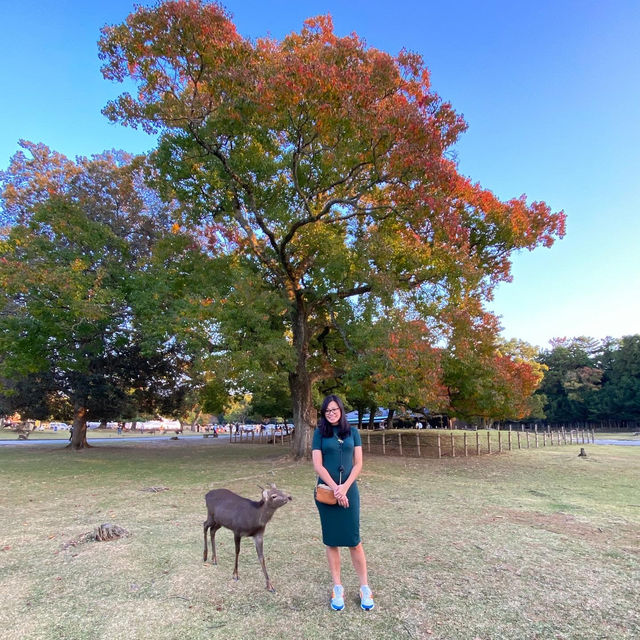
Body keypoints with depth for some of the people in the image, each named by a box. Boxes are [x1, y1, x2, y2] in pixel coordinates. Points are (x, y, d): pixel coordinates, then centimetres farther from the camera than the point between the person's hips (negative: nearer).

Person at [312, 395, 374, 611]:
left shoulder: (352, 432, 3)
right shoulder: (319, 433, 0)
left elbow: (358, 464, 0)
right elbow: (318, 465, -6)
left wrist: (345, 487, -11)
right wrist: (335, 488, -13)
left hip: (349, 491, 0)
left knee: (353, 540, 2)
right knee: (331, 540, 8)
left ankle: (365, 587, 17)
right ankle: (337, 588, 21)